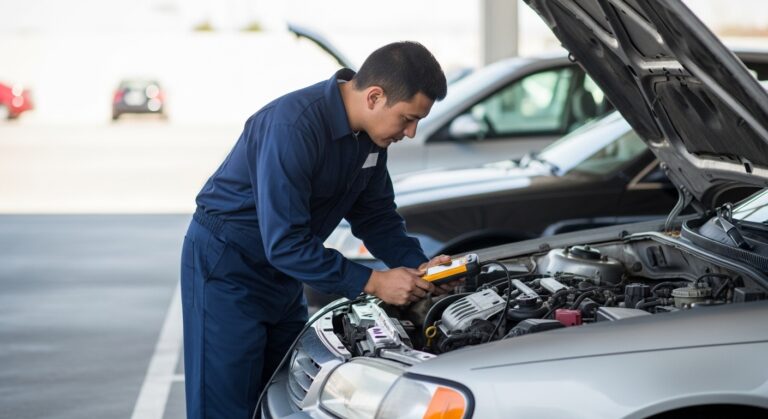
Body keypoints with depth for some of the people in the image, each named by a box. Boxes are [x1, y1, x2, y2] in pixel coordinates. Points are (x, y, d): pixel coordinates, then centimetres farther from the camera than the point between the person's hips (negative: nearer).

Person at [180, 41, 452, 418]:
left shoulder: (370, 132, -5)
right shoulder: (293, 126, -31)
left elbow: (376, 214, 8)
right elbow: (284, 244, -32)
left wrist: (417, 266, -9)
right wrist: (372, 283, -29)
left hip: (283, 274, 8)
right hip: (227, 270, -8)